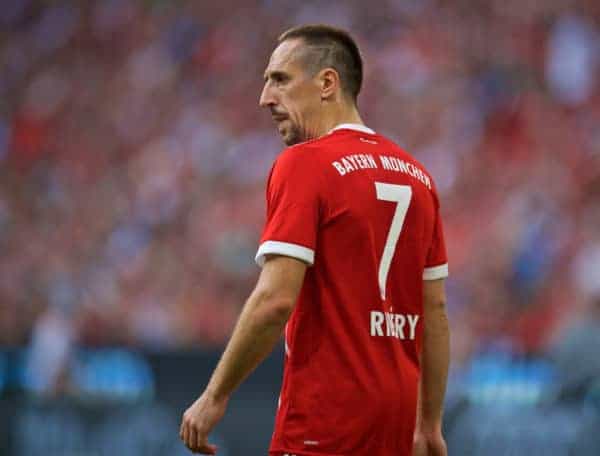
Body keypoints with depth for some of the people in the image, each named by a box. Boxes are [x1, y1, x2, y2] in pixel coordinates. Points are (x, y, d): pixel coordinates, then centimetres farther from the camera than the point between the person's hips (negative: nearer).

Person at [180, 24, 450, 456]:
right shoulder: (415, 173, 13)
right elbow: (435, 311, 15)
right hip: (395, 415, 7)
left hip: (326, 415, -7)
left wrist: (214, 397, -9)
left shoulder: (304, 164, -9)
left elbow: (275, 300, -17)